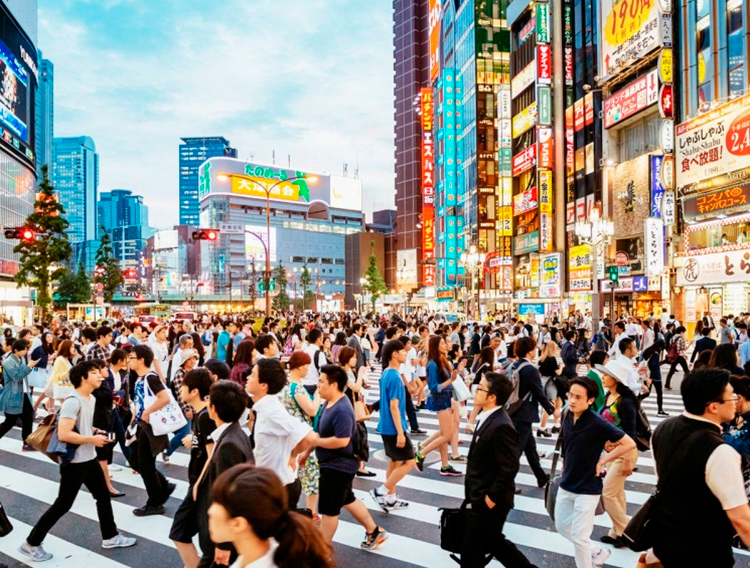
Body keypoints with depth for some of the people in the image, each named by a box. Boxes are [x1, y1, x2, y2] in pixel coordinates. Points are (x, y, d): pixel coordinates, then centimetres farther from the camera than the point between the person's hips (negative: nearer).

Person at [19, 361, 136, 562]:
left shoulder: (91, 399, 6)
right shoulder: (73, 401, -23)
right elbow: (63, 434, -30)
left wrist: (97, 432, 3)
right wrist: (92, 439, -22)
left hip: (90, 459, 9)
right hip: (74, 463, -9)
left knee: (103, 496, 15)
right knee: (63, 504, 4)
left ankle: (110, 537, 29)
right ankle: (31, 544, 23)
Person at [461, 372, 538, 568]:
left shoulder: (500, 426, -27)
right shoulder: (488, 418, 4)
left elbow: (510, 468, -26)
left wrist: (492, 497, -19)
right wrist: (479, 493, 14)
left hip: (489, 501, -9)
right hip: (481, 497, 9)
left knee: (471, 551, 8)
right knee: (493, 542, 23)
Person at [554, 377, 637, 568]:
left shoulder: (597, 423, -22)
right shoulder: (568, 416, -4)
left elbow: (629, 444, -19)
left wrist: (602, 461, -15)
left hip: (587, 488, -7)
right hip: (566, 484, 7)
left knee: (579, 536, 1)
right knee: (562, 526, 18)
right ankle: (598, 553, 39)